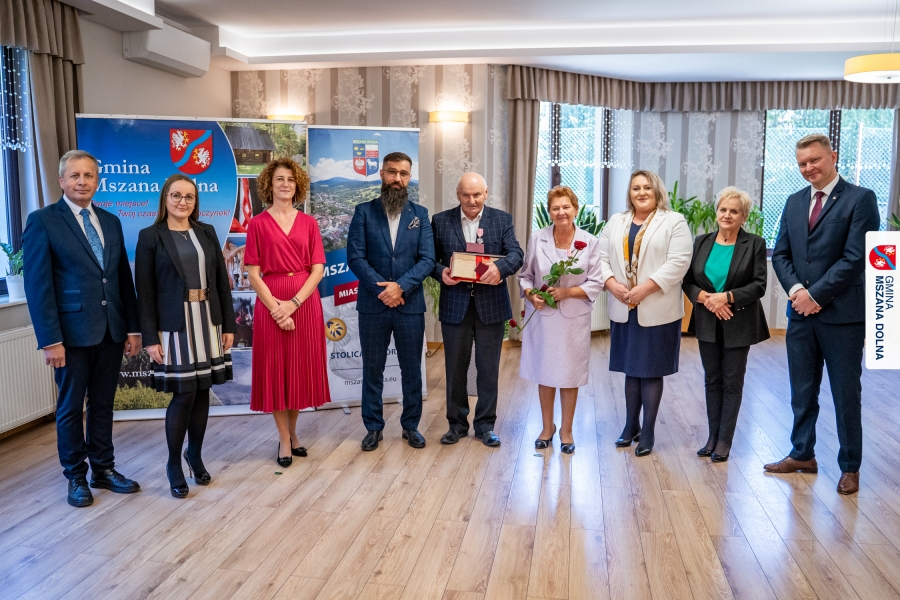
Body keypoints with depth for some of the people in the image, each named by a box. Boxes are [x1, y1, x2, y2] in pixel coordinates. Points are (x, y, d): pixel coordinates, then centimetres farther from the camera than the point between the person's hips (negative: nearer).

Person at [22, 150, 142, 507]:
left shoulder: (111, 222, 11)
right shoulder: (43, 221, -5)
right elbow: (38, 285, -10)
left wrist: (133, 327, 8)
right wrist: (50, 340, -15)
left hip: (111, 330, 5)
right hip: (72, 331, -4)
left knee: (103, 404, 14)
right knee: (71, 407, 9)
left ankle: (104, 469, 26)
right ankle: (76, 477, 23)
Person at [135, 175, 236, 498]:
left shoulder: (207, 232, 9)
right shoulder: (150, 236, -2)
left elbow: (221, 280, 9)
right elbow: (145, 291, -5)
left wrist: (228, 324, 5)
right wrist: (150, 337, -10)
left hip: (208, 321, 4)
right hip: (174, 325, -4)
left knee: (202, 391, 9)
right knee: (183, 394, -4)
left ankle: (195, 454, 27)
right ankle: (174, 464, 15)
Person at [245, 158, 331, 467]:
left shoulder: (308, 223, 7)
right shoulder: (258, 224, 1)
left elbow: (318, 269, 0)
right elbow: (253, 273, -3)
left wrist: (293, 303, -12)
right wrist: (276, 307, -14)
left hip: (305, 301, 2)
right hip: (271, 302, -2)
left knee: (301, 368, 8)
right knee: (275, 369, 3)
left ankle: (292, 432, 25)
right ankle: (284, 440, 15)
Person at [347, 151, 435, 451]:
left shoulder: (420, 214, 6)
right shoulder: (364, 212, 2)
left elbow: (427, 259, -3)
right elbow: (355, 257, -6)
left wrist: (401, 287, -17)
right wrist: (382, 289, -15)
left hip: (410, 304, 1)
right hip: (373, 304, -1)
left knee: (412, 370, 9)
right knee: (372, 369, 9)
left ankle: (411, 426, 24)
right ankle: (373, 427, 22)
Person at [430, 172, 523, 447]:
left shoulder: (502, 219, 3)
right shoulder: (441, 221, 4)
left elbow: (516, 254, -7)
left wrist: (500, 267, -29)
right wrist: (441, 272, -18)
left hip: (491, 305, 0)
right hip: (455, 305, 1)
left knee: (489, 369, 8)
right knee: (455, 369, 10)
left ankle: (485, 425, 22)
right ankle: (457, 424, 25)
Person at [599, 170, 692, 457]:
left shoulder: (674, 221, -2)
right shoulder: (616, 222, 12)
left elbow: (678, 261, -12)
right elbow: (602, 258, 7)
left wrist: (645, 288, -19)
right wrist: (612, 284, -11)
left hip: (657, 310, -4)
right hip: (624, 310, 4)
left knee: (651, 371, 3)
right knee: (631, 369, 12)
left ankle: (648, 431, 13)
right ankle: (631, 426, 24)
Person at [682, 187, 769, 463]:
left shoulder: (755, 244, -4)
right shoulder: (702, 242, 4)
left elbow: (759, 285, -9)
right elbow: (688, 281, 2)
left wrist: (727, 297, -20)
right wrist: (706, 298, -15)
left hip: (738, 324, -3)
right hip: (707, 323, 3)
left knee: (732, 381, 5)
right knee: (712, 380, 10)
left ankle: (725, 440, 14)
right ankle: (713, 436, 19)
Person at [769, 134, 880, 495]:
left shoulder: (860, 199, -7)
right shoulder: (794, 202, 11)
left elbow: (855, 258, -14)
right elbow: (780, 254, 8)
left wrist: (814, 295, -15)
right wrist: (796, 290, -9)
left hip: (842, 314, -5)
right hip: (801, 313, 5)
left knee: (846, 394, 7)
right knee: (802, 392, 14)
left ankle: (850, 467, 21)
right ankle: (803, 455, 29)